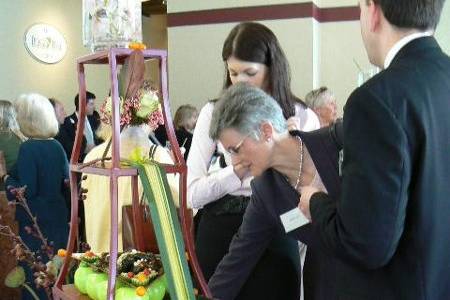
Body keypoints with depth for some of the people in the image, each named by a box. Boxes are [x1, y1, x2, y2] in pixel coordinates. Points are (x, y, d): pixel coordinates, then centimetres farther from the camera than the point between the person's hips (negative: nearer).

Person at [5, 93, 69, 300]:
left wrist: (6, 177, -5)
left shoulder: (28, 148, -17)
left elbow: (27, 191, -19)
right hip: (58, 215, 6)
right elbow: (67, 182, 9)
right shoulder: (56, 146, 2)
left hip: (36, 220, -6)